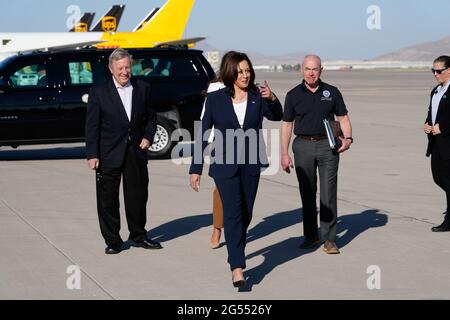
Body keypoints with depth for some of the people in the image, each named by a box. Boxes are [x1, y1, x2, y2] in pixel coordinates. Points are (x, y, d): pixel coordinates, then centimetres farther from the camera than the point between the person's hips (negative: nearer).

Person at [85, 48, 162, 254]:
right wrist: (92, 155, -10)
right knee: (108, 199, 2)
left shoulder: (142, 89, 6)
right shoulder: (99, 93, -3)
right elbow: (92, 126, -4)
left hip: (136, 152, 3)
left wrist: (148, 136, -1)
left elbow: (151, 117, 17)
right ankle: (112, 241, 13)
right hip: (109, 154, -3)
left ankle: (138, 236, 25)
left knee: (138, 196, 10)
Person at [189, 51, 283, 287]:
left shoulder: (257, 97, 2)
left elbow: (276, 116, -10)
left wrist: (272, 99, -32)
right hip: (225, 165, -3)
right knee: (233, 213, -11)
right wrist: (195, 169, -3)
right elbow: (203, 134, -1)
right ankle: (237, 267, -15)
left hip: (251, 165, 3)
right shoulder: (216, 98, -3)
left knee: (246, 213, 12)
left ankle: (236, 252, 34)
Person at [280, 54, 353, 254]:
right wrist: (284, 154, 2)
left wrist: (347, 138, -10)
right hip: (303, 146, 1)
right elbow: (286, 125, 8)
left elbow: (343, 118, 10)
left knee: (329, 192, -4)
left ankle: (329, 239, 0)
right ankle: (311, 236, 16)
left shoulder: (332, 93, 6)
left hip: (327, 145, -1)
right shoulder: (293, 95, 5)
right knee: (307, 193, 6)